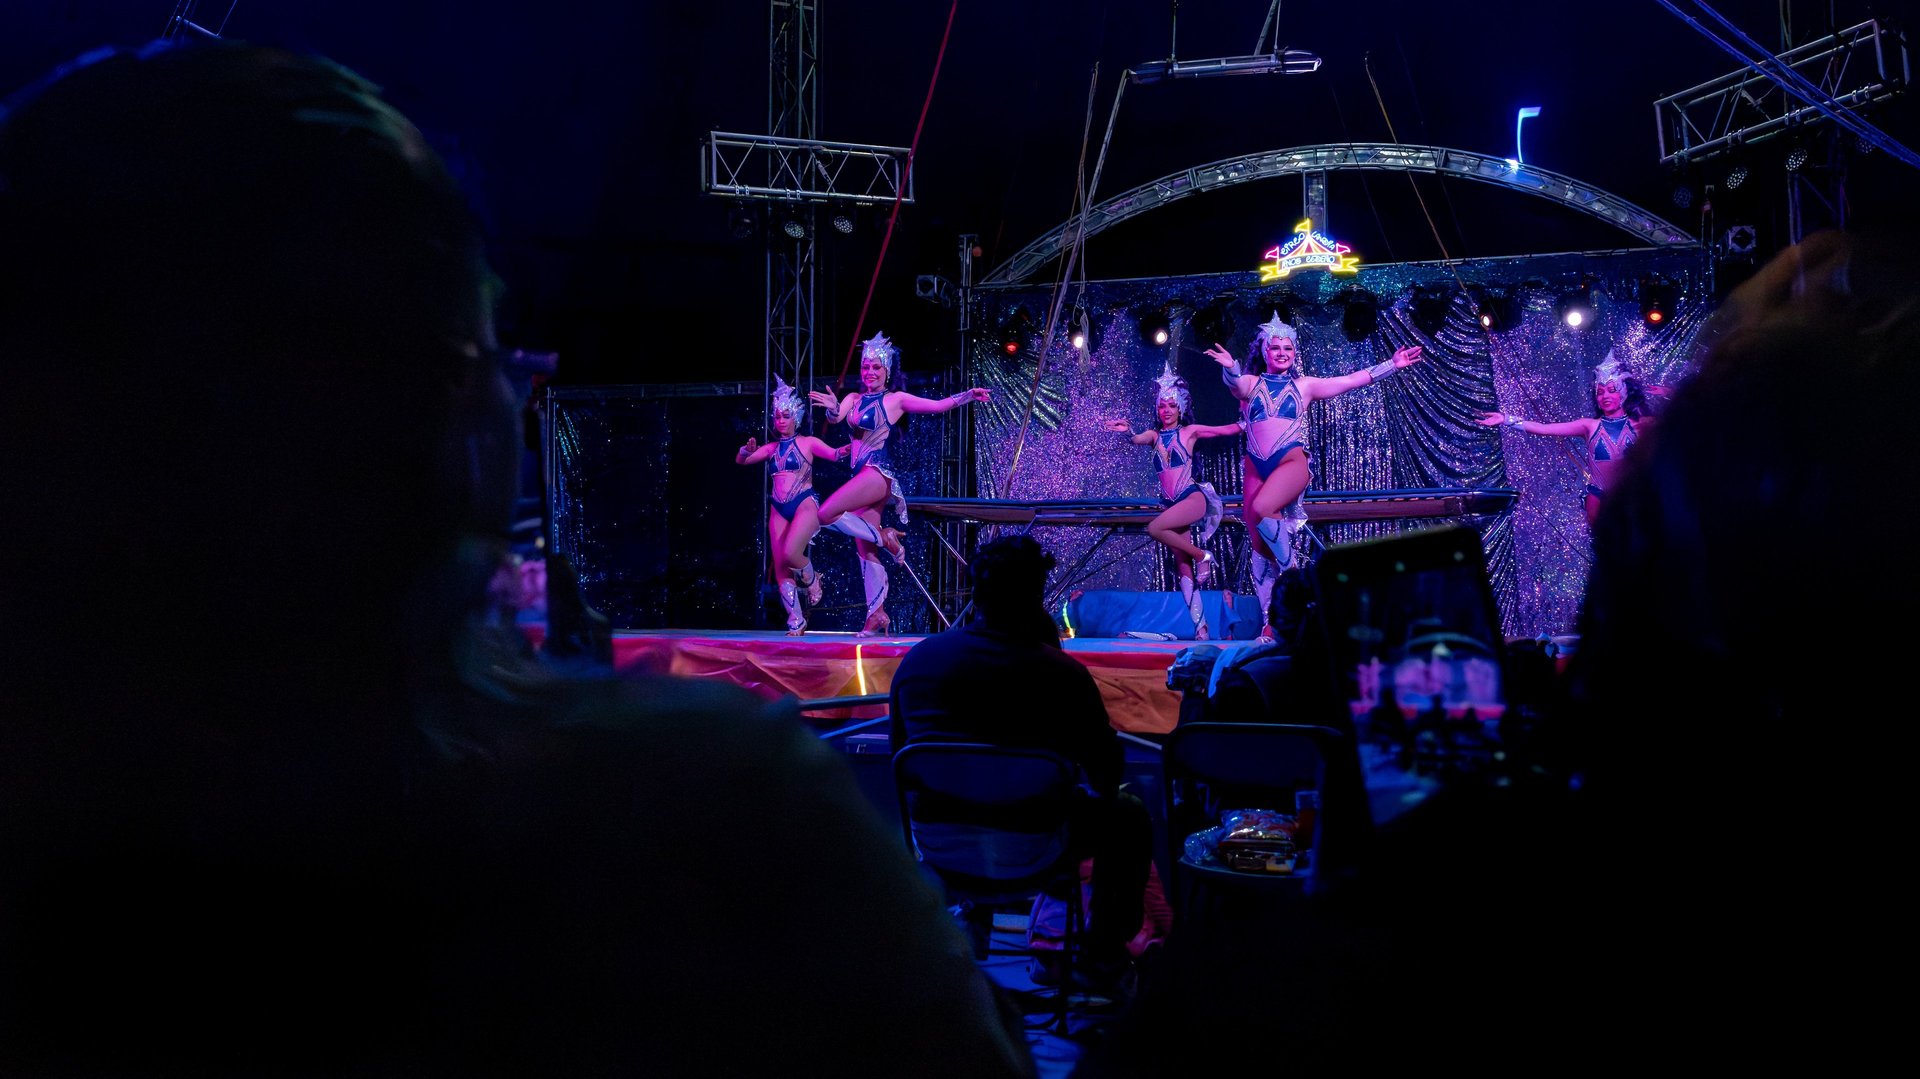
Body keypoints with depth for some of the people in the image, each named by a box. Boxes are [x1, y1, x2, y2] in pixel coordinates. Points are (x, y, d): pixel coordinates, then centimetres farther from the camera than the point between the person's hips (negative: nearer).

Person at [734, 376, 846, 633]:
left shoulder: (807, 442, 2)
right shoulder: (772, 448, 14)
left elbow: (835, 454, -9)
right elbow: (740, 460, 12)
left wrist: (851, 449, -31)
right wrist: (748, 449, -10)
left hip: (805, 504, -5)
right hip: (779, 510, 5)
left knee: (790, 553, -27)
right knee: (779, 567, -1)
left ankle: (812, 580, 6)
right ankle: (795, 621, 5)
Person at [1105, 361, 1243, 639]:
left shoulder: (1190, 431, 4)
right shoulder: (1154, 436, 11)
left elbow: (1228, 430, 4)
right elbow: (1137, 440, -10)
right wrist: (1128, 431, -32)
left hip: (1194, 498, -4)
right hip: (1170, 502, 4)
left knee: (1154, 528, -30)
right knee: (1183, 567, -2)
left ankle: (1202, 556, -9)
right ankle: (1201, 627, -3)